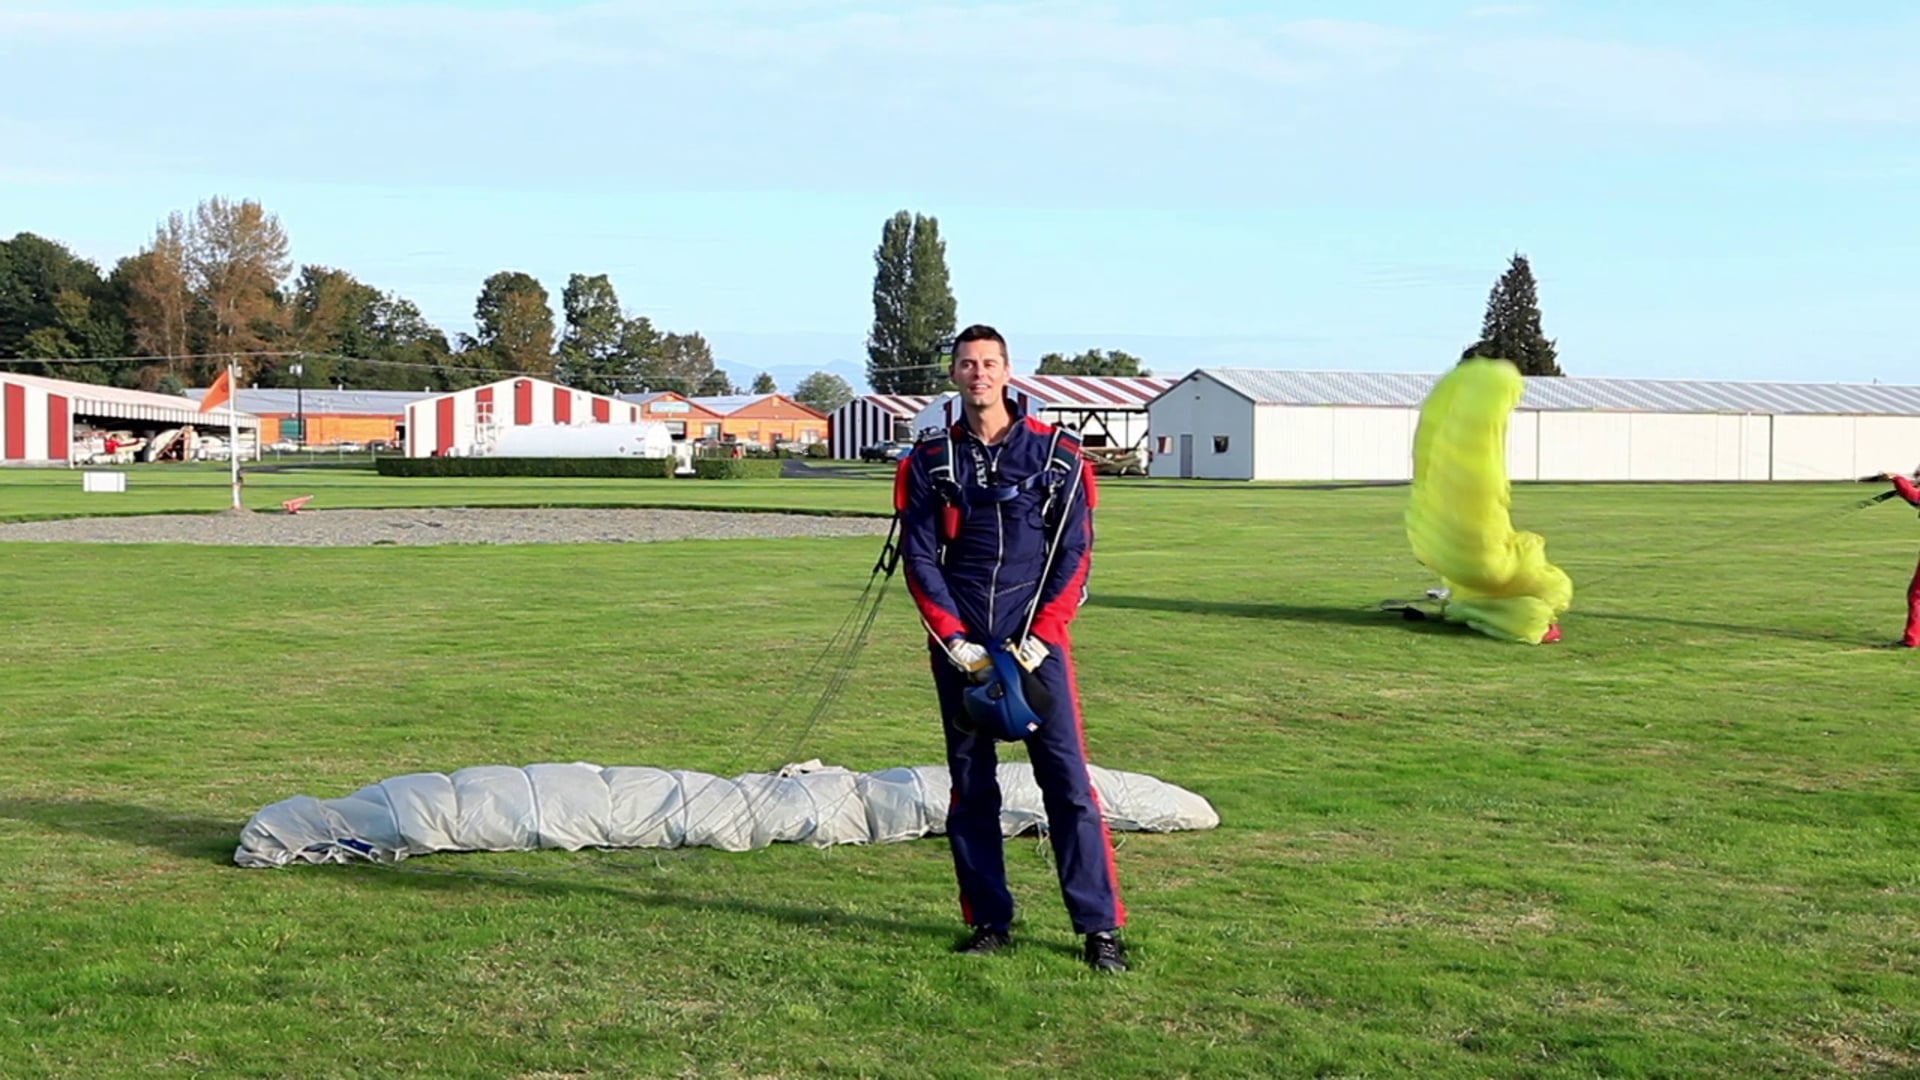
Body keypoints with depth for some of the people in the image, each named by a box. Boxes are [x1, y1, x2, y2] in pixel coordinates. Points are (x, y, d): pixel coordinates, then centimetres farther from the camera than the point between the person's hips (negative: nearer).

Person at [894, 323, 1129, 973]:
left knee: (1067, 781, -6)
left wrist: (1036, 639, -10)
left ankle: (1100, 927, -2)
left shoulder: (1056, 456, 3)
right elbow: (920, 558, 3)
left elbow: (1074, 555, 0)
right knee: (970, 786, 7)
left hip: (1036, 643, -2)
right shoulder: (930, 462, 7)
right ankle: (989, 921, 17)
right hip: (959, 647, 2)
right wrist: (955, 640, -9)